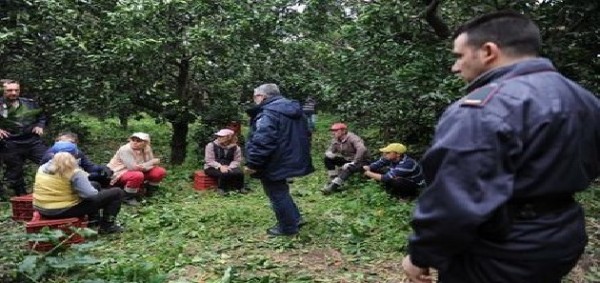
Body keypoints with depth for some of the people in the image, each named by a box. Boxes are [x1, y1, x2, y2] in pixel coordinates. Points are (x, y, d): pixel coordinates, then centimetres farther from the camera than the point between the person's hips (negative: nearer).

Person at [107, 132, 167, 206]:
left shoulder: (147, 148, -6)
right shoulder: (125, 149, -25)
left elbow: (152, 164, -4)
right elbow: (134, 168, -31)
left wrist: (143, 166, -27)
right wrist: (152, 162, -22)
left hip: (138, 172, 7)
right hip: (119, 175, -7)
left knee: (160, 172, -7)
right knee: (137, 175, -39)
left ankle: (150, 191, 17)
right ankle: (127, 197, -15)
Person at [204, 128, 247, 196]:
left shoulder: (235, 147, 0)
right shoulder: (211, 145, -6)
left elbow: (237, 161, -4)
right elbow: (209, 160, -12)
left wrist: (229, 167, -24)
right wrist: (220, 166, -27)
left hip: (228, 167, 3)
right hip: (213, 168, -3)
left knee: (239, 172, -27)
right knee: (224, 173, -35)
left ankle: (240, 187, -3)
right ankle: (221, 189, -12)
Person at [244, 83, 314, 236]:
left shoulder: (268, 113, -20)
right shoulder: (293, 109, 10)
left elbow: (262, 141, -29)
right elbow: (303, 135, 19)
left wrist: (253, 163, -23)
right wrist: (302, 156, 26)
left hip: (274, 163, -10)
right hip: (289, 159, 10)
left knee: (277, 194, 5)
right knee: (281, 191, 24)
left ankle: (288, 227, 15)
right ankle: (295, 218, 29)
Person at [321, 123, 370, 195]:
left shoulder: (352, 138, -24)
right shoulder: (335, 140, -3)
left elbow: (362, 149, -40)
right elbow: (328, 151, 3)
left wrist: (354, 162, -37)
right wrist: (329, 154, -23)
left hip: (361, 161, -7)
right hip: (347, 160, 7)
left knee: (349, 168, -40)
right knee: (328, 159, -9)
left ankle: (333, 186, -41)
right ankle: (333, 180, -9)